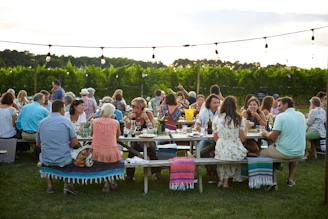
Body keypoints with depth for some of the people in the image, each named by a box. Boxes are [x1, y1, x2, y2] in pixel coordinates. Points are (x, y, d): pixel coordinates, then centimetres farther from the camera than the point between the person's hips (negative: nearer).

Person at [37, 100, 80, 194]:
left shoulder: (42, 122, 1)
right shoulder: (66, 121, -8)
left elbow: (38, 144, 10)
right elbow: (75, 143, -9)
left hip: (46, 161, 3)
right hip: (64, 160, -2)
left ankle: (50, 185, 26)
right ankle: (69, 184, 13)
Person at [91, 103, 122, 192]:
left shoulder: (95, 122, -2)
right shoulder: (116, 123, -3)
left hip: (96, 154, 0)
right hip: (111, 155, 0)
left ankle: (107, 182, 16)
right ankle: (110, 179, 20)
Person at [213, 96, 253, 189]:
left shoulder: (217, 119, -2)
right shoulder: (239, 119, -6)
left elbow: (215, 139, 4)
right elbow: (242, 139, -2)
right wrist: (247, 127, 14)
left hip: (221, 152, 1)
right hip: (236, 153, -1)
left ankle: (222, 179, 35)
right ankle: (226, 180, 37)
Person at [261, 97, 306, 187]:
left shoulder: (281, 116, -14)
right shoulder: (301, 115, 5)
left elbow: (273, 137, -17)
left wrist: (265, 134, 4)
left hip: (283, 153, -6)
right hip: (300, 154, 6)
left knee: (261, 153, 14)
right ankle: (290, 179, 32)